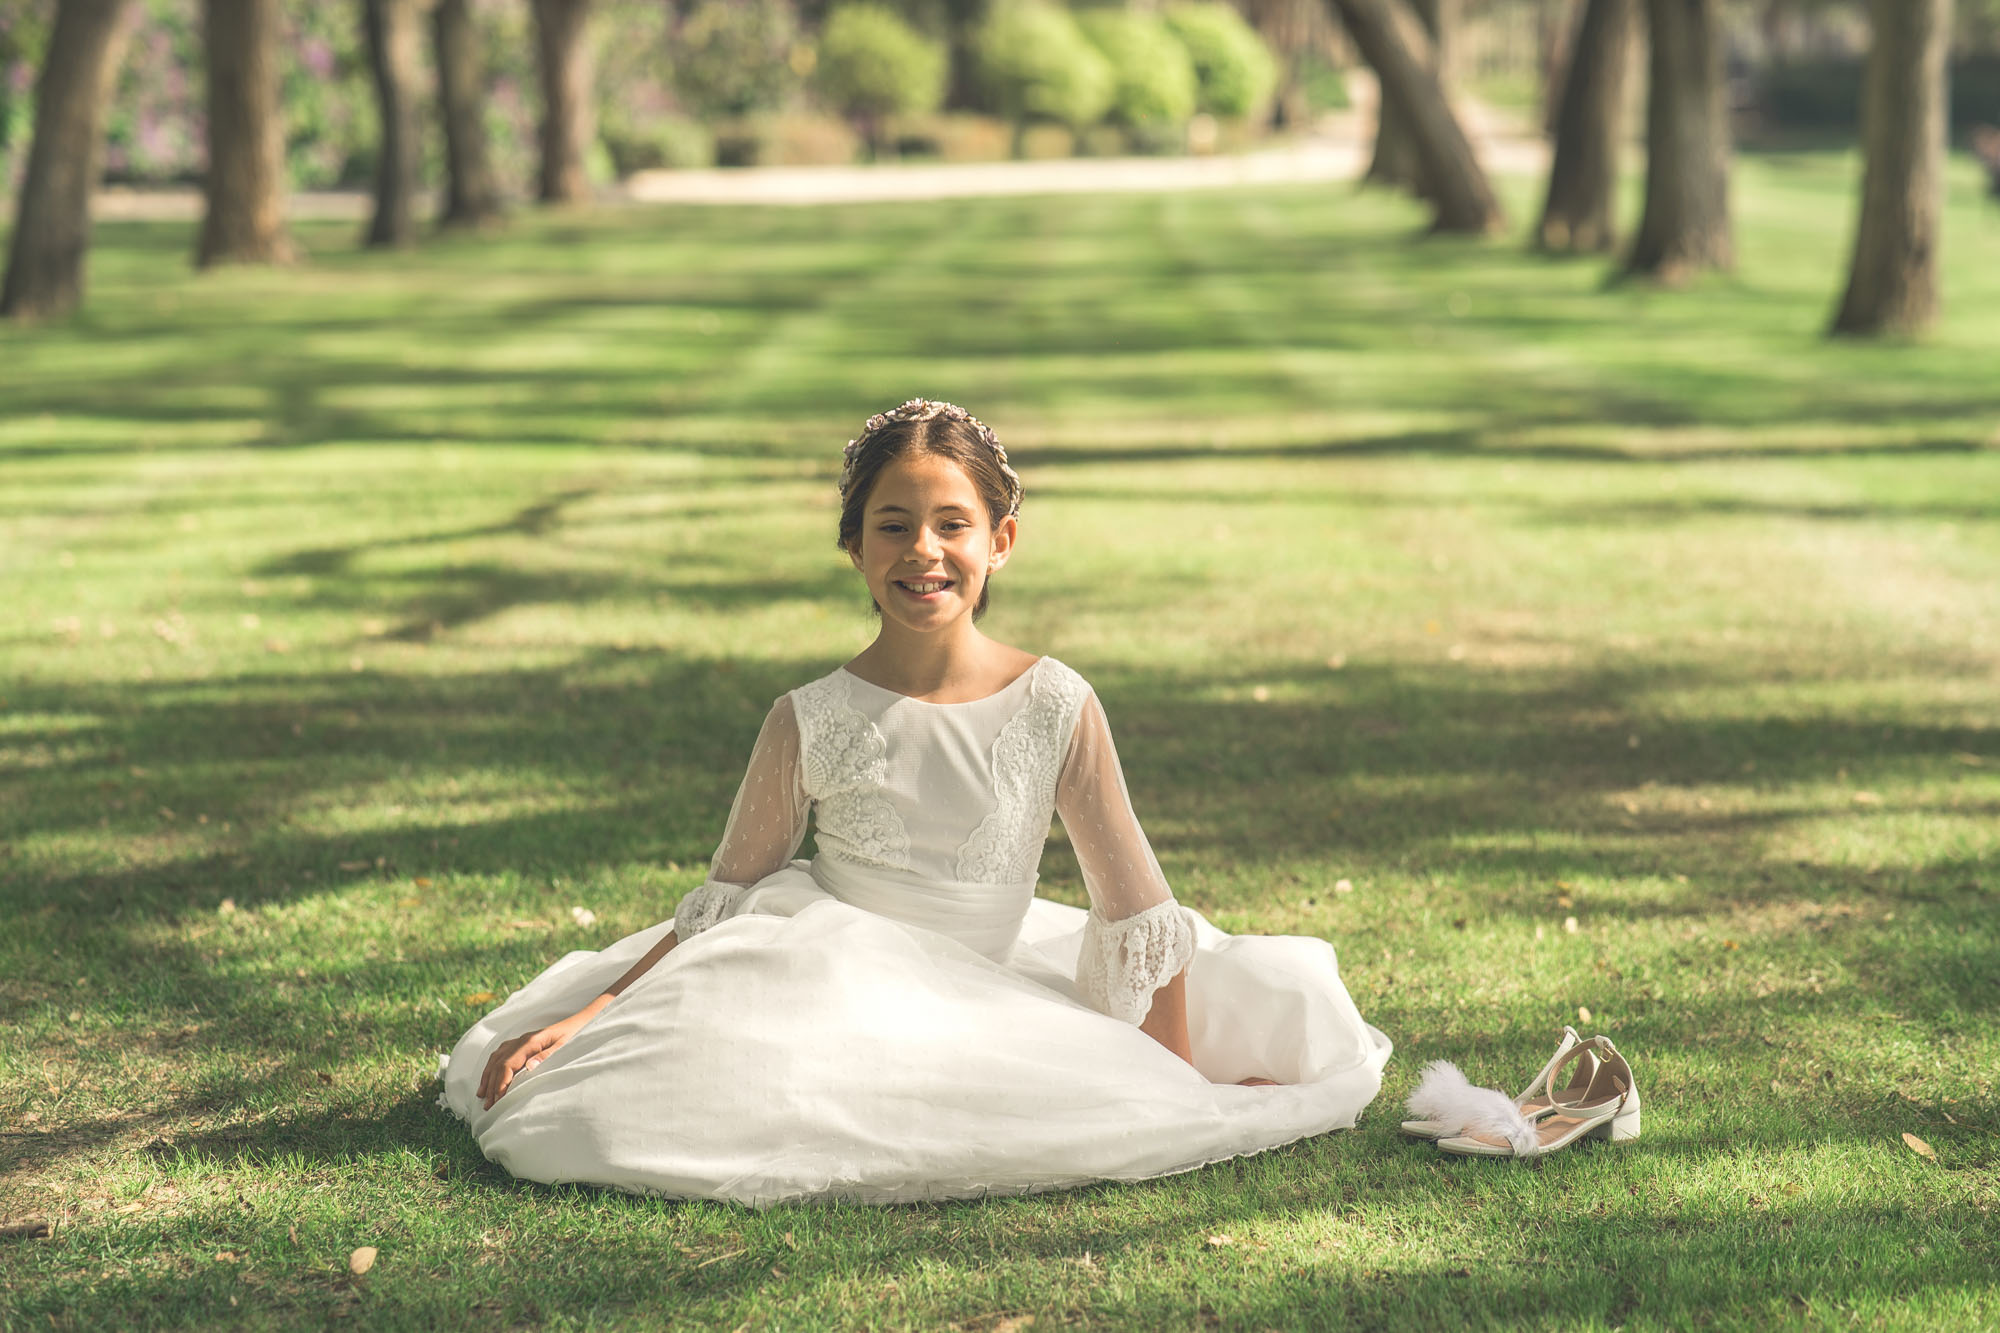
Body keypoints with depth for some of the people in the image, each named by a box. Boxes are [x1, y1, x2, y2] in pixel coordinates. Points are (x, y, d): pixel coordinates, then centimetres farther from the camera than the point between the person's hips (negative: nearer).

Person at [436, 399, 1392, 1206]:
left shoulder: (1056, 708, -8)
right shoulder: (811, 723, -8)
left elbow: (1134, 905, -1)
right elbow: (723, 910, 0)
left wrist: (1179, 1083, -1)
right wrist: (583, 1017, -7)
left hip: (990, 1002, 2)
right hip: (837, 998, -2)